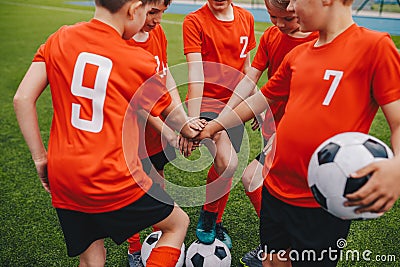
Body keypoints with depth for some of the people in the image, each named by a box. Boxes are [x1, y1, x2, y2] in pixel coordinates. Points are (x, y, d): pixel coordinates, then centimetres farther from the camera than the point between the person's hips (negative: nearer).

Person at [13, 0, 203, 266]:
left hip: (62, 177, 6)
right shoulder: (140, 62, -9)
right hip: (113, 180, -5)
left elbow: (22, 99, 1)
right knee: (179, 223, 17)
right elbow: (170, 112, 7)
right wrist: (188, 127, 29)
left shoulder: (59, 39, 3)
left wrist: (40, 157, 9)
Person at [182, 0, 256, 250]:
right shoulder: (195, 21, -8)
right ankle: (207, 216, 5)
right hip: (206, 100, -5)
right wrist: (192, 120, -24)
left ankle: (216, 223, 34)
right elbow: (196, 72, -17)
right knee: (228, 162, -24)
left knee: (226, 168, 9)